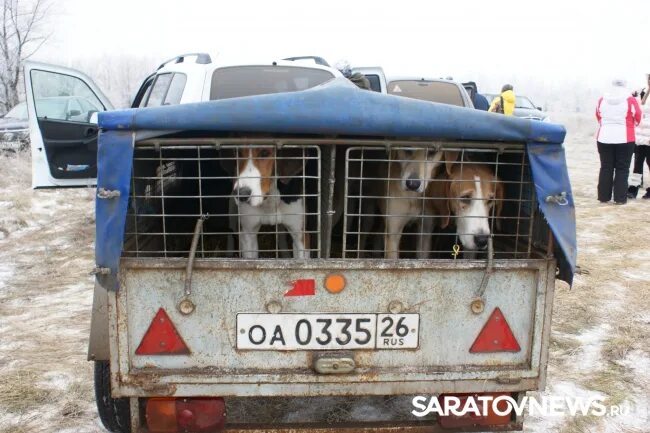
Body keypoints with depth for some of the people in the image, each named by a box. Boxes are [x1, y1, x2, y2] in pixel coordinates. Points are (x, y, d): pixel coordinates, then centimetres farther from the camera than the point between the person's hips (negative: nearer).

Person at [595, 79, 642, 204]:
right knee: (622, 169, 3)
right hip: (624, 139, -3)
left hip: (604, 138, 3)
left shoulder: (602, 99, 4)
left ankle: (603, 196, 9)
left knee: (605, 168, 8)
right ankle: (620, 198, 1)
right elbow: (638, 118, 3)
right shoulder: (630, 99, -5)